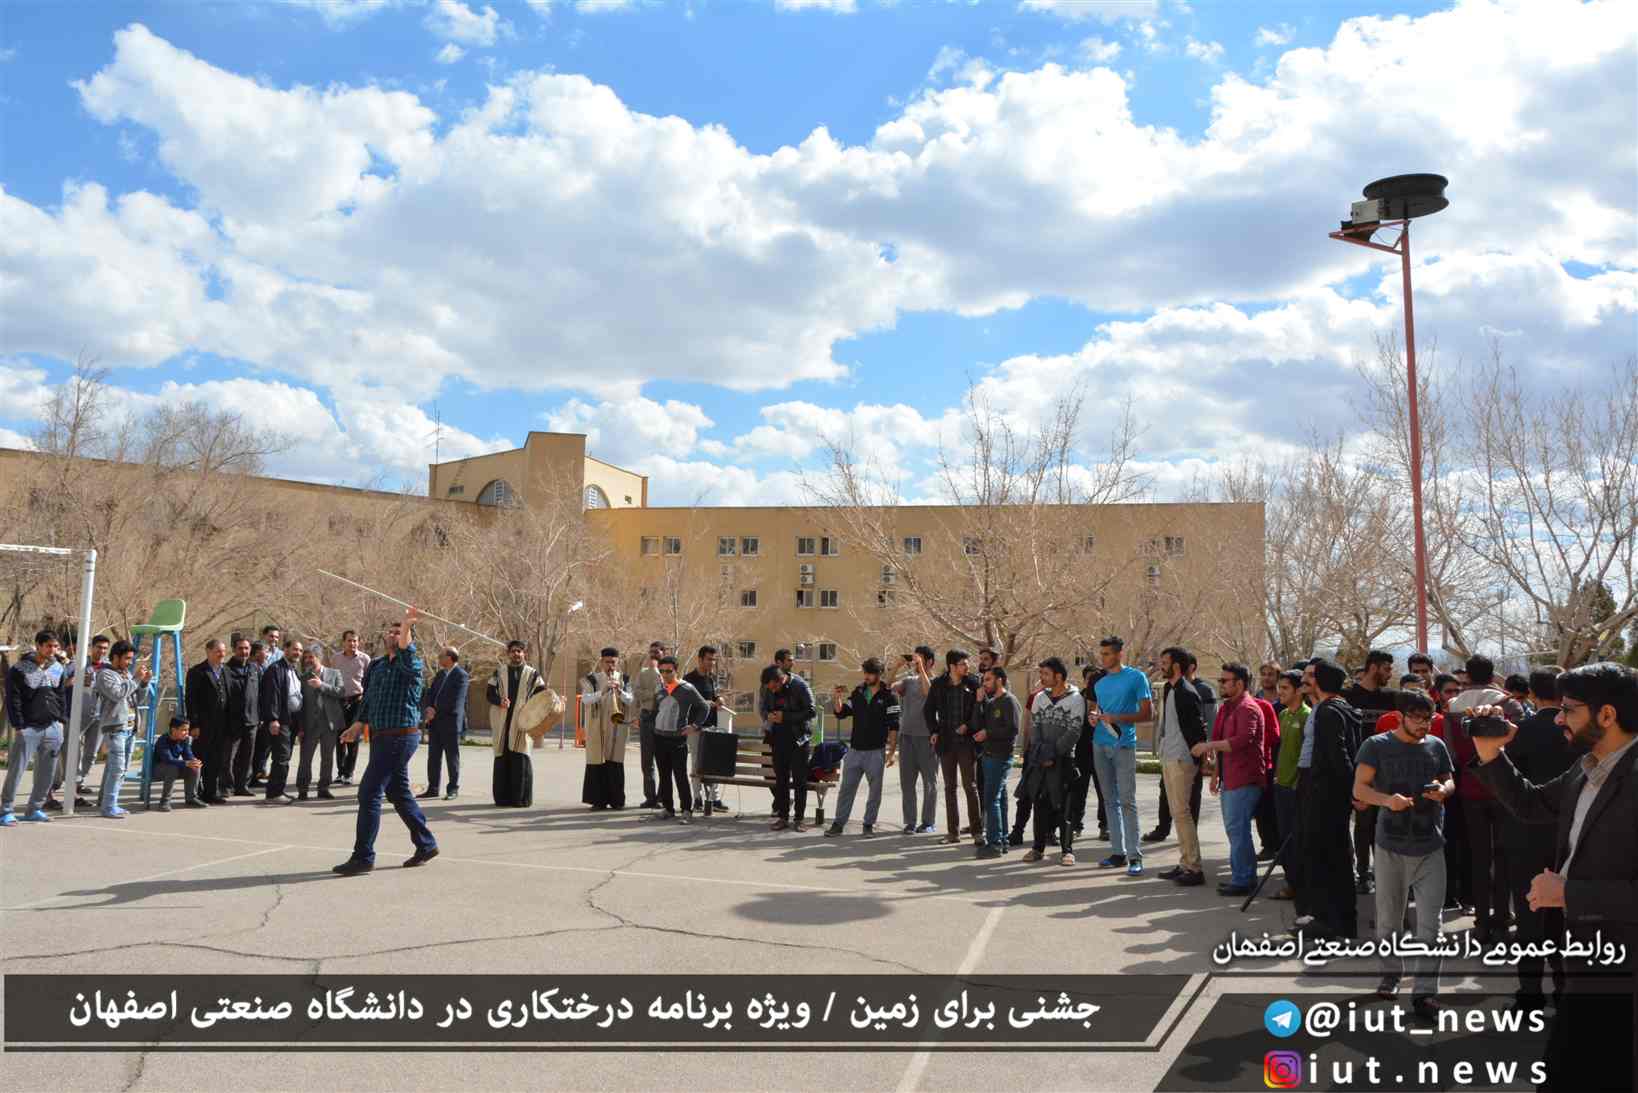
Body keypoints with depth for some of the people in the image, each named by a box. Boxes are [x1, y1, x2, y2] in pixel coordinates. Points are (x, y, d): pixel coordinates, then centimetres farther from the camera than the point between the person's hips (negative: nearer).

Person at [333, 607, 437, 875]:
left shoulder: (411, 664, -10)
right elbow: (369, 697, 25)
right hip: (380, 736, 9)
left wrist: (406, 627, -49)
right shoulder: (376, 665, 14)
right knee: (398, 792, 15)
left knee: (369, 793, -9)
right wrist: (360, 723, 15)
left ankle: (363, 857, -2)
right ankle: (426, 845, 26)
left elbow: (405, 653, -34)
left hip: (400, 737, -9)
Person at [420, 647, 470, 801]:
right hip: (435, 721, 7)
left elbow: (455, 701, -18)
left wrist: (435, 711, -13)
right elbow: (431, 693, 13)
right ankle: (432, 789, 17)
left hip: (451, 722, -7)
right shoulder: (440, 674, 14)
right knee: (433, 757, 10)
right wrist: (429, 708, -6)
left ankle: (454, 789, 10)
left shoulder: (461, 675, -11)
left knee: (452, 757, 2)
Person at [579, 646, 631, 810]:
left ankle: (617, 800, 9)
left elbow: (631, 700, -1)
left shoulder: (624, 679, 9)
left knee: (616, 762, 1)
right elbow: (585, 699, -10)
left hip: (617, 727, 1)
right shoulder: (592, 679, 5)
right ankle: (598, 800, 4)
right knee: (597, 762, -2)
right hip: (597, 727, -1)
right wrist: (602, 692, -24)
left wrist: (620, 692, -19)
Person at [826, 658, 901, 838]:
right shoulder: (858, 692, 8)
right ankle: (838, 823, 12)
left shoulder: (888, 696, -5)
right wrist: (837, 698, -9)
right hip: (854, 749, 4)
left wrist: (892, 751, -12)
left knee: (875, 791, 4)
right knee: (846, 788, 6)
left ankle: (869, 825, 15)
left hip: (876, 752, -4)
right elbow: (841, 713, 9)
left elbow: (893, 727, -7)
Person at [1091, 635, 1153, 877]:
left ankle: (1135, 855, -6)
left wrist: (1116, 718, -14)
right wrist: (1094, 718, 1)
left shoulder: (1136, 677, -3)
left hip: (1123, 745, -6)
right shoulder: (1100, 683, 15)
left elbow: (1148, 714, -6)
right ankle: (1118, 852, 15)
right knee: (1111, 800, 9)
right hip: (1100, 745, 6)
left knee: (1127, 801, -9)